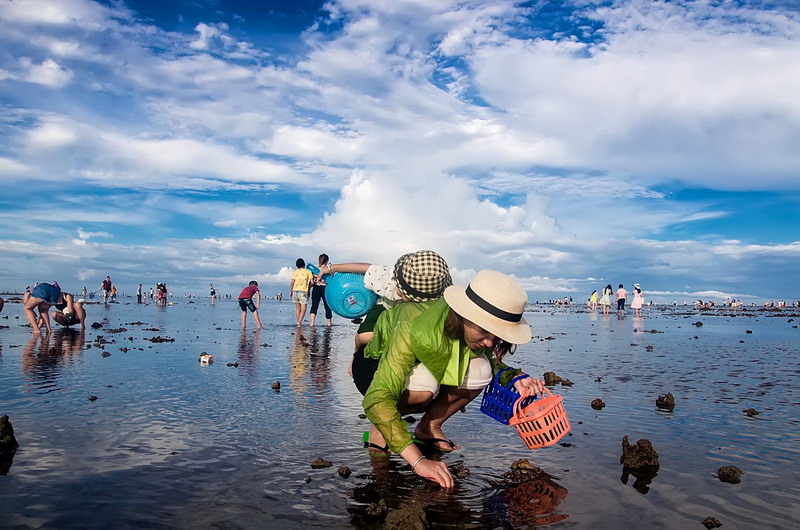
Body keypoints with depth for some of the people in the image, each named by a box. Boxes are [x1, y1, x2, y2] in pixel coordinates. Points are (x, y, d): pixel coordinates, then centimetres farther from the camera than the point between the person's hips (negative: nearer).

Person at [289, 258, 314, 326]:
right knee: (303, 309, -1)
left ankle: (298, 323, 16)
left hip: (295, 291, 3)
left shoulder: (294, 272, 9)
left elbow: (292, 283, 3)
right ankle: (299, 323, -14)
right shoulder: (308, 271, 5)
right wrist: (309, 287, 16)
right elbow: (312, 282, -1)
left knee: (297, 308, 15)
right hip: (303, 291, -3)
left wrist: (290, 291, 12)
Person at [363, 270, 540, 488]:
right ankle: (381, 426, -8)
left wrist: (514, 378, -25)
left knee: (479, 369, -25)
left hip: (432, 363, 5)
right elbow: (377, 399, -47)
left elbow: (492, 365, -3)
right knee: (424, 384, -38)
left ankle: (429, 426, -5)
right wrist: (418, 460, -53)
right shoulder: (413, 330, -41)